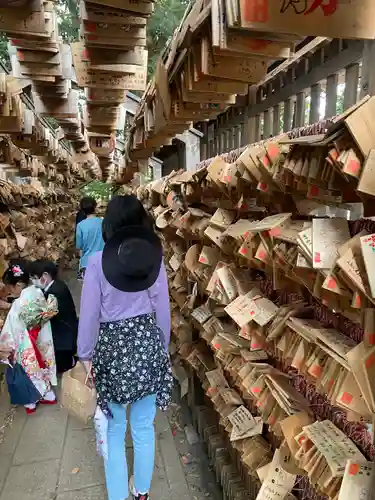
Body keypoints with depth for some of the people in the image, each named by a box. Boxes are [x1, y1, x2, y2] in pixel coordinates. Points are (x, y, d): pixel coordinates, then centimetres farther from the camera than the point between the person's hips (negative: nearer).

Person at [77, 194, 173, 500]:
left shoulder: (98, 261, -14)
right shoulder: (155, 258, -7)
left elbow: (89, 314, -9)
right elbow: (163, 309, 0)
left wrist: (86, 355, 5)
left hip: (112, 347, -2)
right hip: (148, 343, 3)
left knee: (114, 430, 17)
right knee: (144, 426, 20)